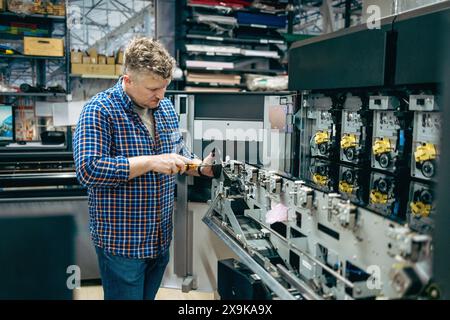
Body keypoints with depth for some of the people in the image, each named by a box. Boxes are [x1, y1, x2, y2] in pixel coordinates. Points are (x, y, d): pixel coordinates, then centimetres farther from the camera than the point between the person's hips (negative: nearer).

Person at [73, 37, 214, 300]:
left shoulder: (167, 107, 6)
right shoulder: (100, 110, -17)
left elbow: (179, 152, 18)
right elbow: (88, 170, -27)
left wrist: (200, 167, -3)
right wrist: (151, 163, -28)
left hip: (161, 238, 7)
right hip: (122, 241, -6)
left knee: (149, 295, 22)